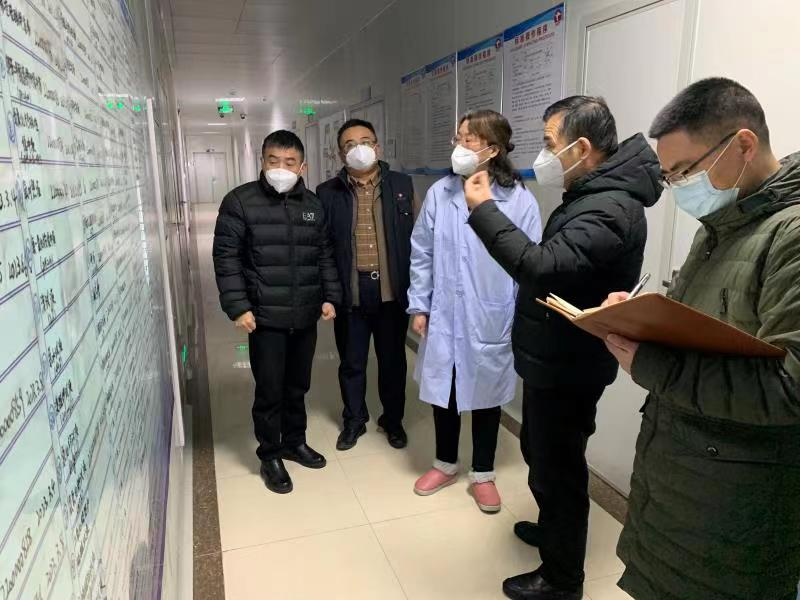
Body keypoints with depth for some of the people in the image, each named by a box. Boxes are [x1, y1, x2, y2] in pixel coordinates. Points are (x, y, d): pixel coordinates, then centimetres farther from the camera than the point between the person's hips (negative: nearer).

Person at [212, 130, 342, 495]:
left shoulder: (313, 205, 8)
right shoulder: (240, 202, -6)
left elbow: (325, 255, 14)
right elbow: (226, 258, -7)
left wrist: (330, 296, 6)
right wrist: (238, 307, -13)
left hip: (306, 317, 4)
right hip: (265, 318, -4)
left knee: (298, 386, 16)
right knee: (270, 390, 4)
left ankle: (294, 442, 37)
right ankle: (270, 456, 24)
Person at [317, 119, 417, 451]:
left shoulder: (402, 185, 1)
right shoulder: (328, 192, 0)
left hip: (392, 292, 0)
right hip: (350, 294, 0)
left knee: (393, 360, 15)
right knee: (351, 363, 14)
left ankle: (393, 419, 35)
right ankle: (354, 420, 35)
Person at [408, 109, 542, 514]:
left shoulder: (520, 201, -11)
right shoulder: (439, 193, -3)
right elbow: (421, 253, 3)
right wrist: (419, 306, 2)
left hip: (491, 320, -2)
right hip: (443, 316, 3)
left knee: (486, 394, 14)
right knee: (443, 391, 16)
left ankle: (482, 475, 35)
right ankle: (446, 464, 39)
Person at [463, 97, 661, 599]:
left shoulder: (609, 208, -24)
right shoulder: (593, 195, 10)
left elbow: (543, 267, -36)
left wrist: (485, 210, -29)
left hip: (567, 367, -10)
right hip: (553, 358, 10)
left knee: (558, 466, 6)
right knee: (541, 454, 25)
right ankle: (553, 529, 48)